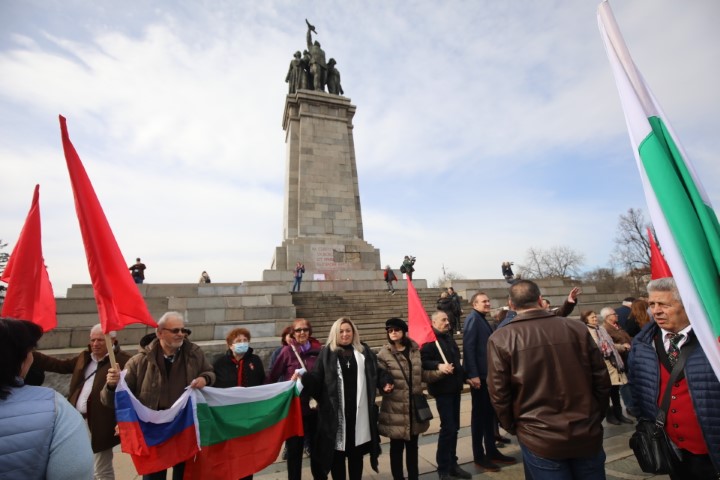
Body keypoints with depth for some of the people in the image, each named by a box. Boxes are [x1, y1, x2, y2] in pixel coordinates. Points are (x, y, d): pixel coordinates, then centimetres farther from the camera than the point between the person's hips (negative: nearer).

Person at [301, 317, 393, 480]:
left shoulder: (364, 351, 8)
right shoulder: (326, 353, -1)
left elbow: (376, 372, 11)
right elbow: (316, 378, -7)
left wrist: (385, 382, -8)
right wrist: (304, 377, -27)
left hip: (359, 412, 2)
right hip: (335, 411, -2)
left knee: (356, 452, 17)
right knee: (337, 453, 10)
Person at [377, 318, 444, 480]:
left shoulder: (415, 349, 3)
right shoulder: (384, 354, -11)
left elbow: (421, 374, 8)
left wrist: (440, 372, -3)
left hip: (414, 405, 4)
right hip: (396, 408, -4)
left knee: (412, 445, 19)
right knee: (397, 446, 11)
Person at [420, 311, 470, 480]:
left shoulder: (449, 337, 14)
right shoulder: (430, 340, -14)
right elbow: (422, 361, -24)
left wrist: (464, 376, 22)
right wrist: (438, 365, -35)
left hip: (455, 387, 8)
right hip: (442, 389, -8)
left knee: (454, 427, 15)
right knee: (448, 428, -5)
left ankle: (452, 464, 29)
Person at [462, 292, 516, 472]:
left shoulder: (484, 321, 14)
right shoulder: (473, 318, -14)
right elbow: (468, 347, -21)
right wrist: (473, 374, -24)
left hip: (488, 374, 9)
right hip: (479, 375, -9)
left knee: (489, 413, 18)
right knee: (479, 414, 4)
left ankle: (492, 451, 32)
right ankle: (479, 456, 18)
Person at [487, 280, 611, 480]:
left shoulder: (500, 339, -14)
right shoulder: (577, 328, -5)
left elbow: (499, 393, -12)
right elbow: (602, 380, 1)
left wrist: (513, 427, 6)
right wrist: (596, 417, 16)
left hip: (540, 438, -3)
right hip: (588, 434, 4)